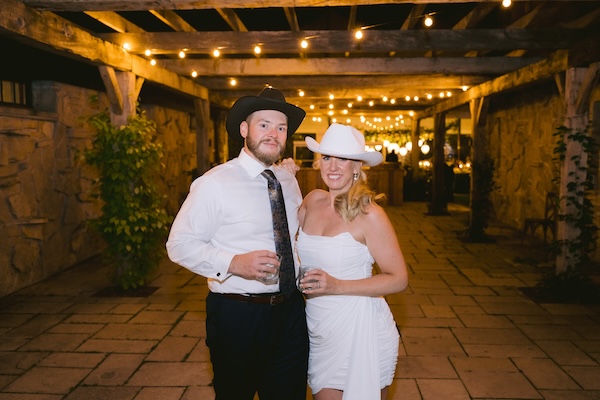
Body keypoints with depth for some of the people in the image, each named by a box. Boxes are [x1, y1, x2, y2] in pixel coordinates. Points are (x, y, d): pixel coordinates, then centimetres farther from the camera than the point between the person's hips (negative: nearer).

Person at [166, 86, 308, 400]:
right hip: (237, 315, -5)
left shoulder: (289, 181, 7)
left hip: (290, 312, 5)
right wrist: (233, 263, -25)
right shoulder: (215, 183, -12)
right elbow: (179, 244, -13)